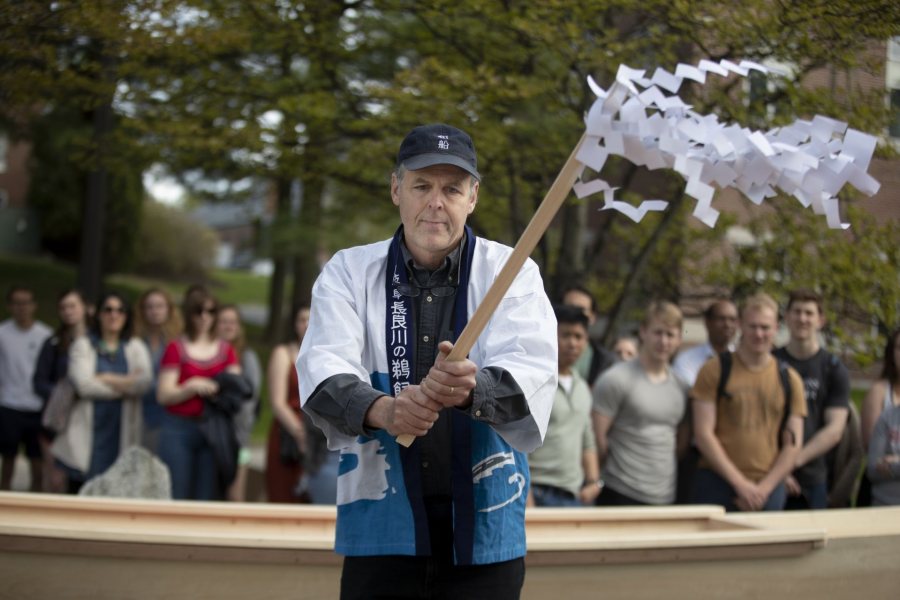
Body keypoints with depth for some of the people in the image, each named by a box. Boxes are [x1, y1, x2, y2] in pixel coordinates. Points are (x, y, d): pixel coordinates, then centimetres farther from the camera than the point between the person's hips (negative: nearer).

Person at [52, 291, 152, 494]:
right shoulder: (83, 345, 6)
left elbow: (145, 381, -7)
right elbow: (83, 384, -10)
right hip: (87, 432, -1)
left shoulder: (135, 347, 12)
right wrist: (125, 384, -5)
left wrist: (105, 379, -8)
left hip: (122, 435, 1)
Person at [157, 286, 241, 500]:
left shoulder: (225, 350, 13)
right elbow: (164, 395, -3)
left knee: (208, 497, 0)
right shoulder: (176, 348, 4)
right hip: (179, 429, -2)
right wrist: (192, 387, -19)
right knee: (176, 496, -5)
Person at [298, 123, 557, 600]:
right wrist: (381, 410, -34)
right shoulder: (348, 271, 4)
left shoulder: (513, 274, 0)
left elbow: (531, 373, -17)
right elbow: (323, 368, -12)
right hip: (380, 524, 1)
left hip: (484, 528, 0)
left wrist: (470, 390, -39)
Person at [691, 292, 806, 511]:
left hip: (769, 488, 2)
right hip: (717, 484, -2)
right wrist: (740, 483, -10)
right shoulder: (715, 370, 2)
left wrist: (763, 489, -5)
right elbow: (703, 434, -4)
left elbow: (793, 445, 8)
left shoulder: (790, 379, 10)